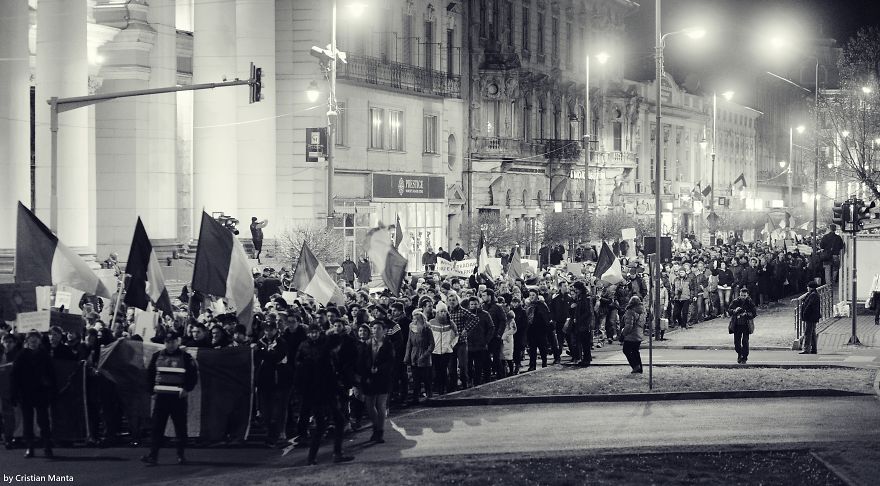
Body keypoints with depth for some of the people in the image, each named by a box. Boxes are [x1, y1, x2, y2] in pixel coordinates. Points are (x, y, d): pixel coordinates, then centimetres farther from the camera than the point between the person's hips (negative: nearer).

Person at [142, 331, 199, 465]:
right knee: (157, 427, -4)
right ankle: (153, 455, -6)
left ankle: (181, 455, 13)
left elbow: (194, 375, 4)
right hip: (161, 396, 2)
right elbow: (150, 373, 18)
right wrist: (152, 388, 6)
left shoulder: (185, 357, 1)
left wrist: (187, 389, -8)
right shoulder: (157, 356, 9)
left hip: (178, 397, -2)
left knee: (180, 427, 3)